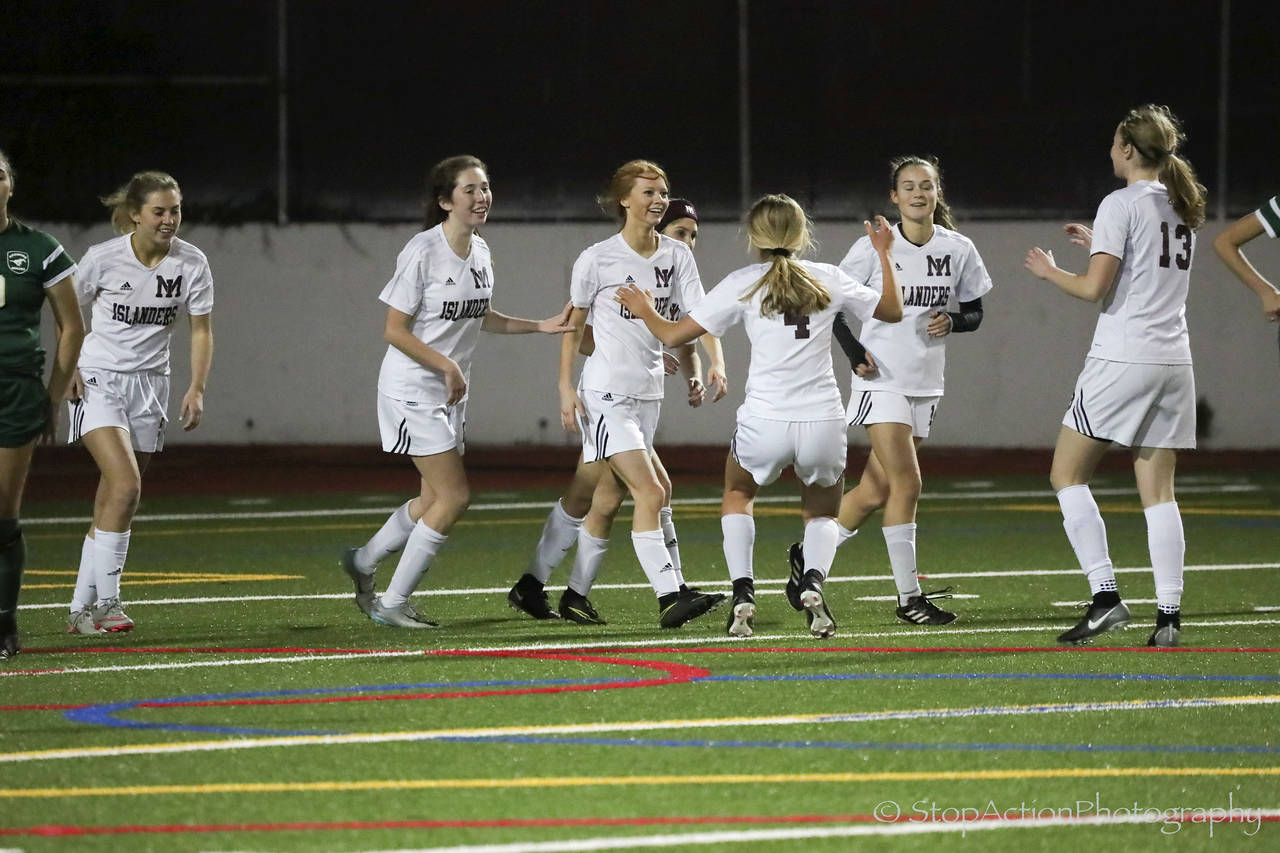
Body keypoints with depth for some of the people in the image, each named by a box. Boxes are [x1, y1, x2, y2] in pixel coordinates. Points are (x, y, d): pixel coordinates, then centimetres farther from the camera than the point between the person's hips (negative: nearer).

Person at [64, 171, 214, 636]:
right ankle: (106, 601, -15)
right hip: (98, 381, -4)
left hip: (149, 384, 4)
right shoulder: (103, 258, -12)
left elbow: (201, 330, 4)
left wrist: (196, 390, -6)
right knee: (125, 484, -21)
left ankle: (82, 609, 13)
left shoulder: (191, 263, -4)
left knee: (112, 502, 5)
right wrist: (68, 368, -9)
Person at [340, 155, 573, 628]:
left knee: (436, 500, 11)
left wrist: (540, 326, 12)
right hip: (412, 389, -8)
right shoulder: (423, 252, -17)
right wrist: (447, 366, -20)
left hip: (451, 393, 8)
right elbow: (394, 330, -15)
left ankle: (364, 560, 34)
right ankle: (392, 603, -2)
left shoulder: (480, 251, 6)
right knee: (454, 496, -12)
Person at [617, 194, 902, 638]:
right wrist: (884, 254, 32)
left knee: (737, 493, 28)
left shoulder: (743, 284, 2)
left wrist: (644, 310, 23)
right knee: (821, 513, 25)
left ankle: (742, 593, 7)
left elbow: (673, 334, 3)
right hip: (823, 425, 1)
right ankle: (812, 583, -7)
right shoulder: (828, 279, 7)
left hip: (765, 425, -1)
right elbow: (893, 311, 21)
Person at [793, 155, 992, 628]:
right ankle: (909, 597, -11)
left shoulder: (958, 249, 3)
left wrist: (951, 321, -10)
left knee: (876, 490, 7)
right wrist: (854, 353, -14)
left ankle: (808, 555, 28)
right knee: (906, 483, -15)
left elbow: (974, 311, 12)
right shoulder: (875, 247, -7)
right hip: (881, 379, -5)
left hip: (926, 385, 5)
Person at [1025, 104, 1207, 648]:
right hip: (1174, 360, 7)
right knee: (1158, 491, 6)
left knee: (1067, 474, 3)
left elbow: (1095, 288, -14)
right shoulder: (1181, 206, 13)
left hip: (1123, 359, -7)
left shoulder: (1121, 205, -10)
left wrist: (1050, 272, 4)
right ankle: (1168, 615, -1)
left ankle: (1106, 595, -8)